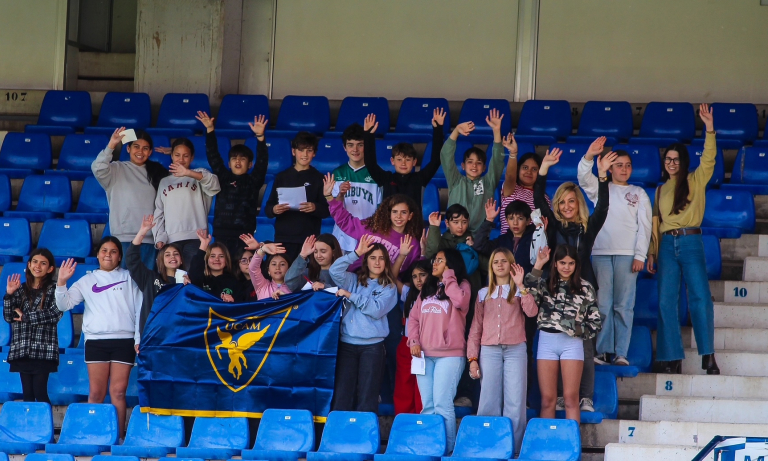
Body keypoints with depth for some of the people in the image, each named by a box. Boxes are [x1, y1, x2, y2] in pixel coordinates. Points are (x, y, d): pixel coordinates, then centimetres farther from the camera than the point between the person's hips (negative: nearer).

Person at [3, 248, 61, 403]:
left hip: (43, 350, -4)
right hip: (22, 349, 4)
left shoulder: (53, 289, 1)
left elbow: (55, 314, -12)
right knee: (27, 393, 4)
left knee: (40, 393, -8)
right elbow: (8, 317, 6)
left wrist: (25, 317, -8)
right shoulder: (21, 289, 12)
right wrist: (9, 294, -8)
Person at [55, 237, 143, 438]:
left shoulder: (129, 278, 10)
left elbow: (139, 310, 7)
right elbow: (64, 304, 6)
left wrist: (139, 339, 0)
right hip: (96, 340, 1)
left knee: (118, 391, -5)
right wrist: (61, 283, -9)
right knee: (96, 393, -2)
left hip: (124, 340, -1)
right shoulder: (87, 281, 13)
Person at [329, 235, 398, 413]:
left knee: (367, 394, -2)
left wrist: (350, 295, -7)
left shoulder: (389, 288, 6)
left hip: (372, 345, -2)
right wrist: (356, 253, -9)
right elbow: (335, 271, -5)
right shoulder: (353, 281, 12)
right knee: (342, 393, -2)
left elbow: (376, 310, -9)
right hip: (347, 343, 2)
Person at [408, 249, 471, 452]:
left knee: (442, 404, -13)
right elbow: (413, 317, 15)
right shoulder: (427, 288, 18)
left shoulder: (460, 285, 2)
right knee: (427, 405, 7)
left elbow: (460, 301, -21)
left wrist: (448, 277, -10)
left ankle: (447, 447, -9)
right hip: (424, 354, 6)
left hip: (449, 354, -6)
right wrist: (414, 341, 0)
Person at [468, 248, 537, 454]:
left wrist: (520, 285, -12)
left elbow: (531, 312, -11)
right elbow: (476, 327, 11)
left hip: (515, 350, -2)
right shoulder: (484, 294, 14)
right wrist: (472, 358, 3)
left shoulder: (519, 291, 10)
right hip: (489, 351, 2)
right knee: (489, 401, -1)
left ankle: (513, 448, -5)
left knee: (515, 402, -6)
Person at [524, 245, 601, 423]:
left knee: (571, 398, -4)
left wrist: (579, 331, -6)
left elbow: (595, 321, 10)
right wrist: (538, 266, -9)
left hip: (572, 343, -1)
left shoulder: (585, 288, 8)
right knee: (547, 399, 1)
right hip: (546, 341, 1)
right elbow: (530, 296, -12)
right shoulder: (545, 285, 10)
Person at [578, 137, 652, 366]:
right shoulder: (600, 188, 15)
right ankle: (602, 351, -3)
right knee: (602, 304, -4)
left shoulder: (639, 193, 15)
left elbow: (644, 226, 9)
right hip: (601, 252, 0)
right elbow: (584, 177, -4)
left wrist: (640, 256, -2)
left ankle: (621, 353, -3)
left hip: (627, 254, 0)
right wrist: (589, 156, -23)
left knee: (624, 305, -4)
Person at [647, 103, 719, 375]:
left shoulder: (695, 182, 8)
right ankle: (672, 359, 0)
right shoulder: (661, 190, 18)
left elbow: (708, 159, -8)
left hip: (690, 243, -3)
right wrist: (652, 252, 7)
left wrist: (709, 130, -20)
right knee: (666, 302, -2)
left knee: (700, 297, -12)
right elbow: (655, 223, 16)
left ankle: (708, 356, -9)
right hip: (666, 245, 3)